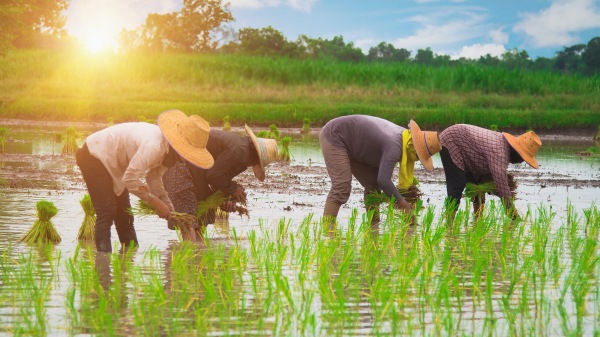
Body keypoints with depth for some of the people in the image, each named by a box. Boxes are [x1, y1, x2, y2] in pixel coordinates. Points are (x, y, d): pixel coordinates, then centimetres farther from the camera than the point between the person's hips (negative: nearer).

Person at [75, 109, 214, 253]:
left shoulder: (167, 148, -5)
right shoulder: (153, 146, -36)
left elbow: (153, 177, 5)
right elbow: (131, 179, -35)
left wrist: (167, 205, -6)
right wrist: (156, 203, -28)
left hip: (112, 163, 10)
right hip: (94, 156, -10)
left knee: (124, 214, 12)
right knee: (107, 212, -18)